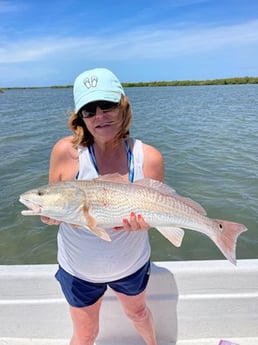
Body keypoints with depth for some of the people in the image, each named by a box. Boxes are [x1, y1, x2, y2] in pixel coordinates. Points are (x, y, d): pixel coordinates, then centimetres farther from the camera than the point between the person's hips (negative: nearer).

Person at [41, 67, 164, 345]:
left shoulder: (149, 158, -19)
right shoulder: (66, 151, -23)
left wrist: (144, 221, -29)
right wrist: (50, 214, -32)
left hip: (133, 264, 2)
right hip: (79, 270, -1)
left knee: (137, 312, 32)